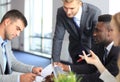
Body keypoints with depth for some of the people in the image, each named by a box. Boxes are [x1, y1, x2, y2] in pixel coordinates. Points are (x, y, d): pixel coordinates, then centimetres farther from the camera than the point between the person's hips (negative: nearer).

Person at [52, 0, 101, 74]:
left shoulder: (94, 12, -29)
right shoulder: (61, 12, -18)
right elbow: (58, 38, -12)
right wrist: (56, 61, -22)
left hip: (92, 49, -2)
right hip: (75, 50, 2)